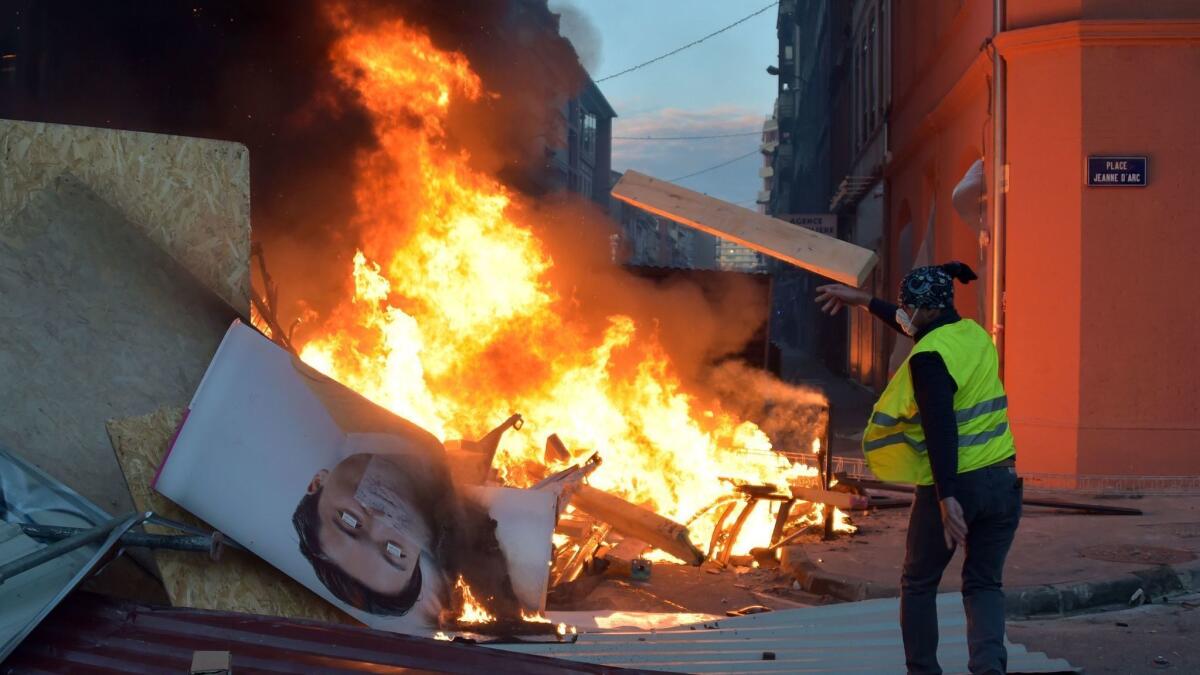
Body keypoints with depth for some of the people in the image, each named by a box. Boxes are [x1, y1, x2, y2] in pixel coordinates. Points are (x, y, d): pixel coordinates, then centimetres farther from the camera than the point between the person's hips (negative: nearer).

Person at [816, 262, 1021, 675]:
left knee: (919, 584, 14)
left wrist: (947, 498, -28)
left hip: (954, 486, -7)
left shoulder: (928, 357, -15)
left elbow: (940, 430, -24)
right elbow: (916, 327, 29)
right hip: (1001, 481, 7)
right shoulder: (974, 333, 10)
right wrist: (863, 301, 37)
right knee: (983, 583, 12)